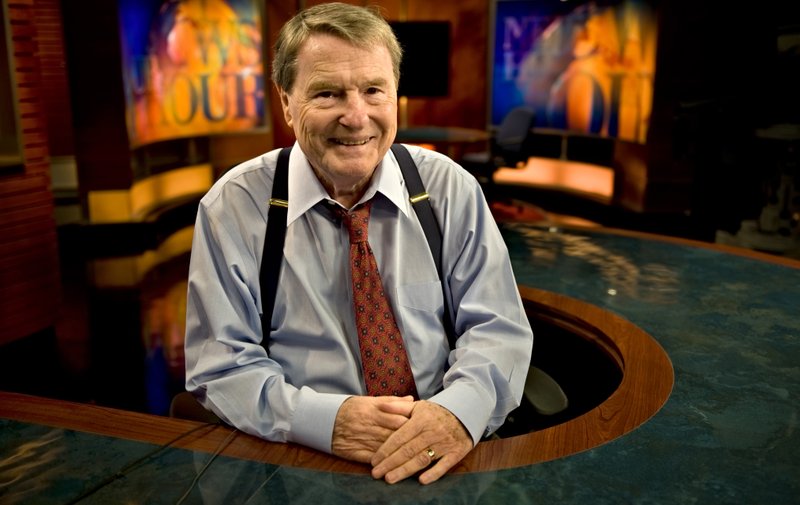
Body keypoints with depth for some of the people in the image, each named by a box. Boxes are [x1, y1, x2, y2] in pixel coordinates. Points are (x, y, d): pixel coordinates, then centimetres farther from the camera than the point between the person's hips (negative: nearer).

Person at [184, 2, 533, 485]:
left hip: (439, 463, 2)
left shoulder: (450, 188, -1)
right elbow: (220, 366, -4)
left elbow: (498, 328, -1)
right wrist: (325, 420, -22)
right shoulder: (233, 206, -4)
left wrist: (459, 409, -21)